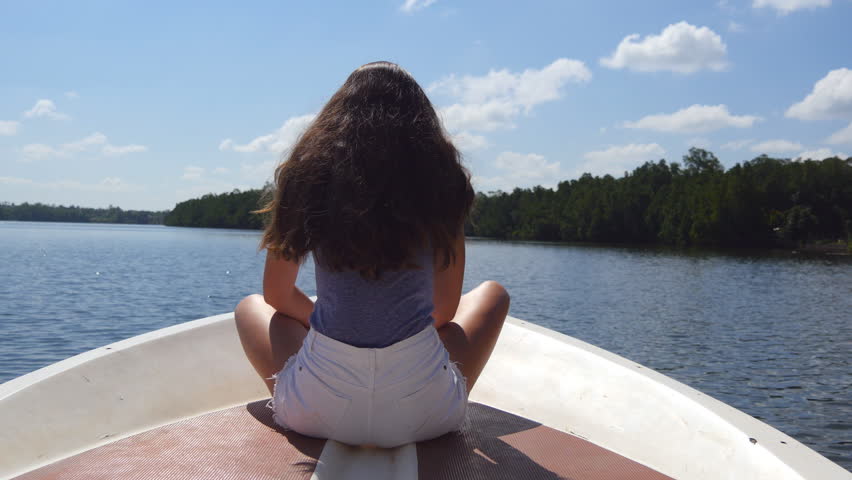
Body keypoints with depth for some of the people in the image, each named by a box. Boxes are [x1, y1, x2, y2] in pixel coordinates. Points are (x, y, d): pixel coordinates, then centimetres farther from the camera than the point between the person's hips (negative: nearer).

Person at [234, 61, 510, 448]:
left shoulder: (308, 171, 3)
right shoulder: (442, 177, 2)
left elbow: (277, 295, 13)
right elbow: (446, 310, 9)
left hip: (319, 411, 1)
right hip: (425, 414, 0)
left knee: (249, 307, 30)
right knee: (493, 293, 26)